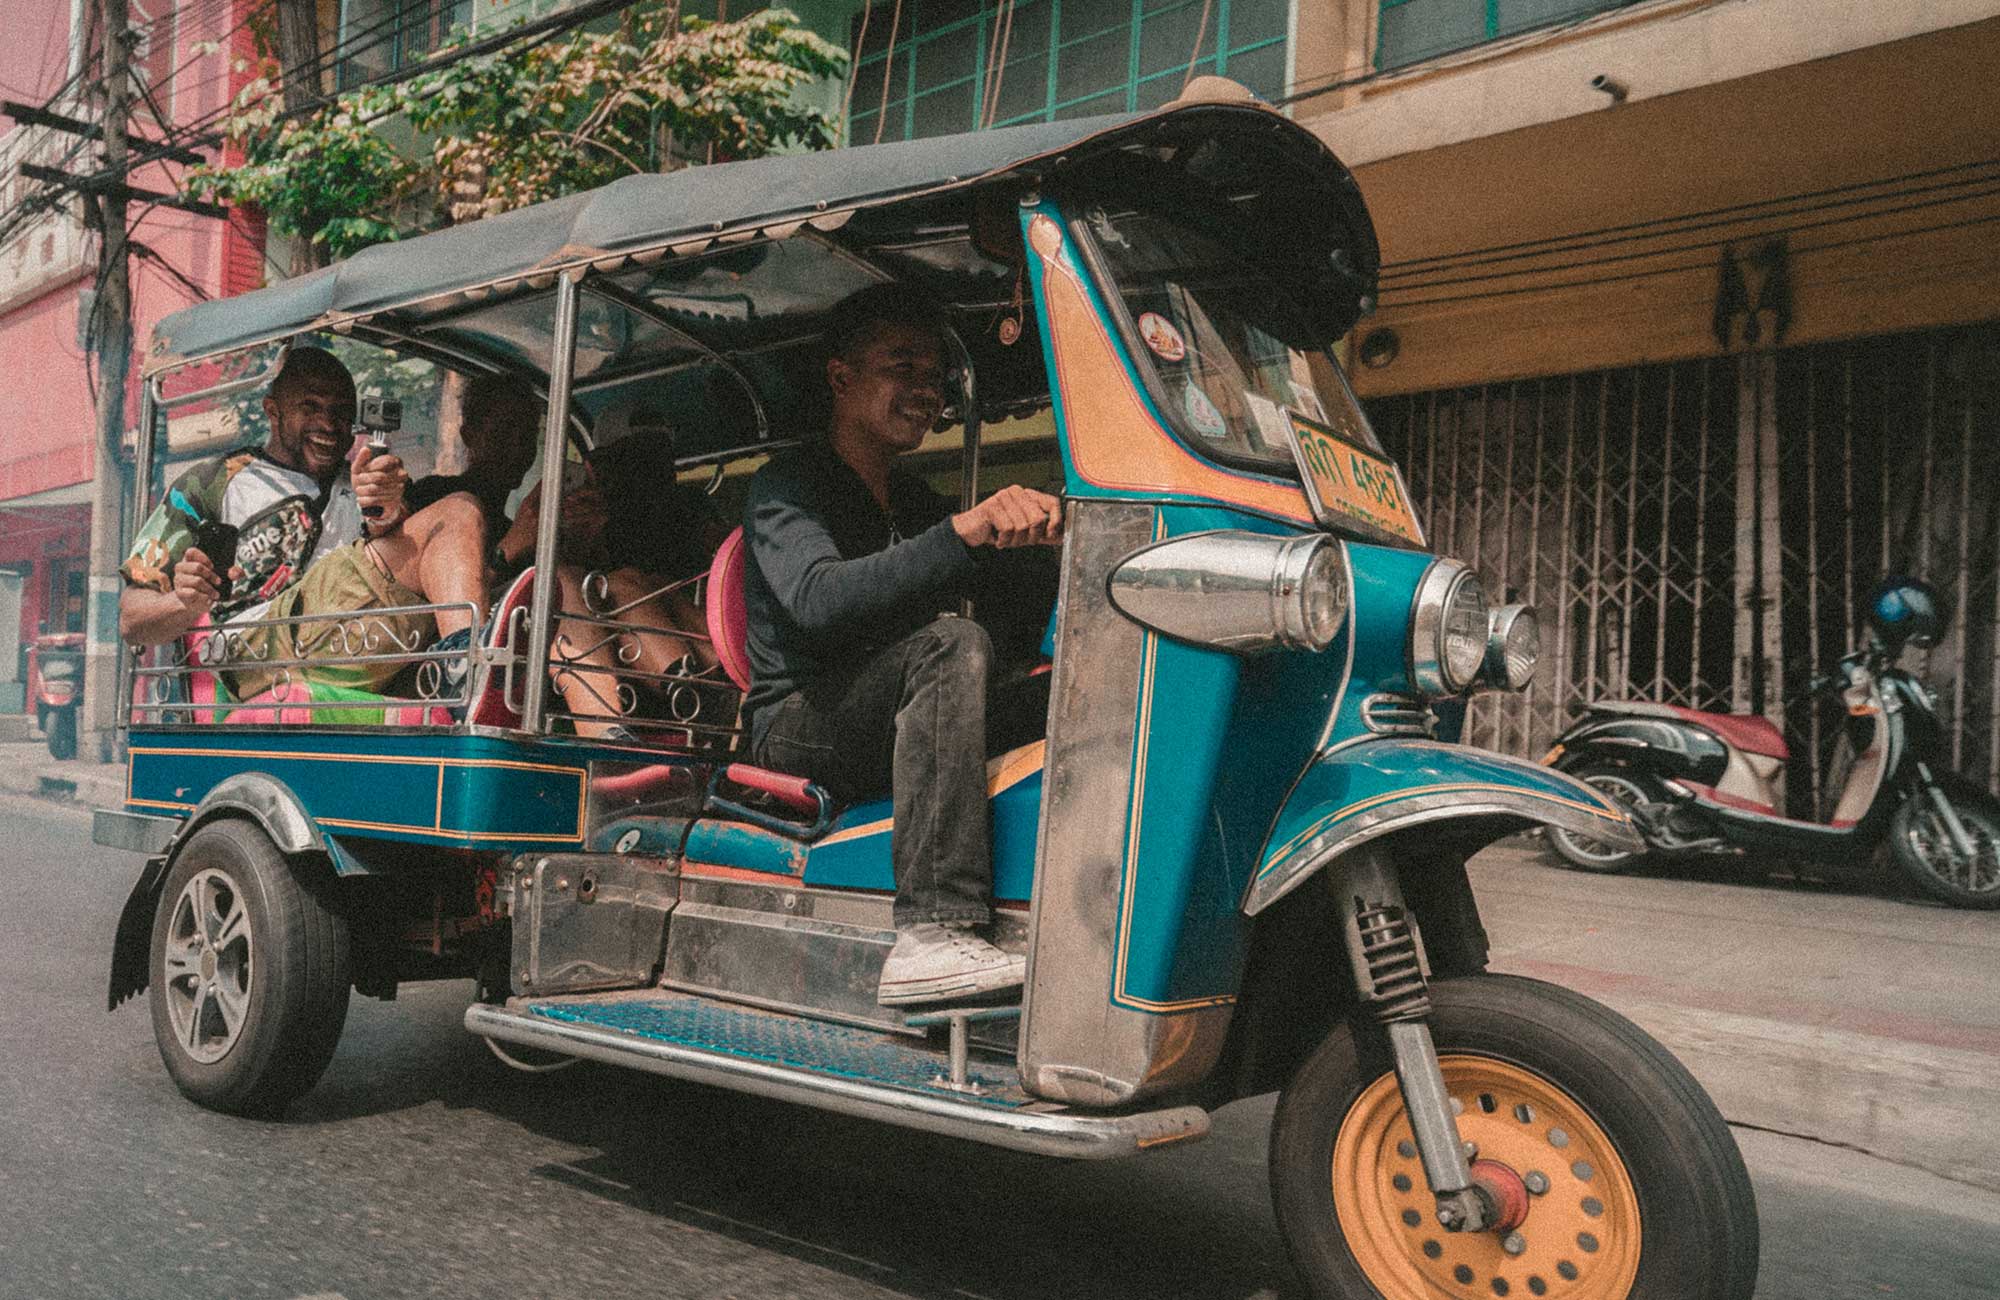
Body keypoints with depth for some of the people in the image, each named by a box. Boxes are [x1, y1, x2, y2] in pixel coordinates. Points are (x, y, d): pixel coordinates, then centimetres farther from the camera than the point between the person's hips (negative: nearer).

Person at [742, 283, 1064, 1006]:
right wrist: (965, 530, -33)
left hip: (888, 741, 6)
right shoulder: (785, 487, 0)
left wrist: (1029, 531, -10)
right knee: (952, 646, -34)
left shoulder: (918, 504, 22)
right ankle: (931, 935, -42)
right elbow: (817, 600, -23)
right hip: (797, 728, -6)